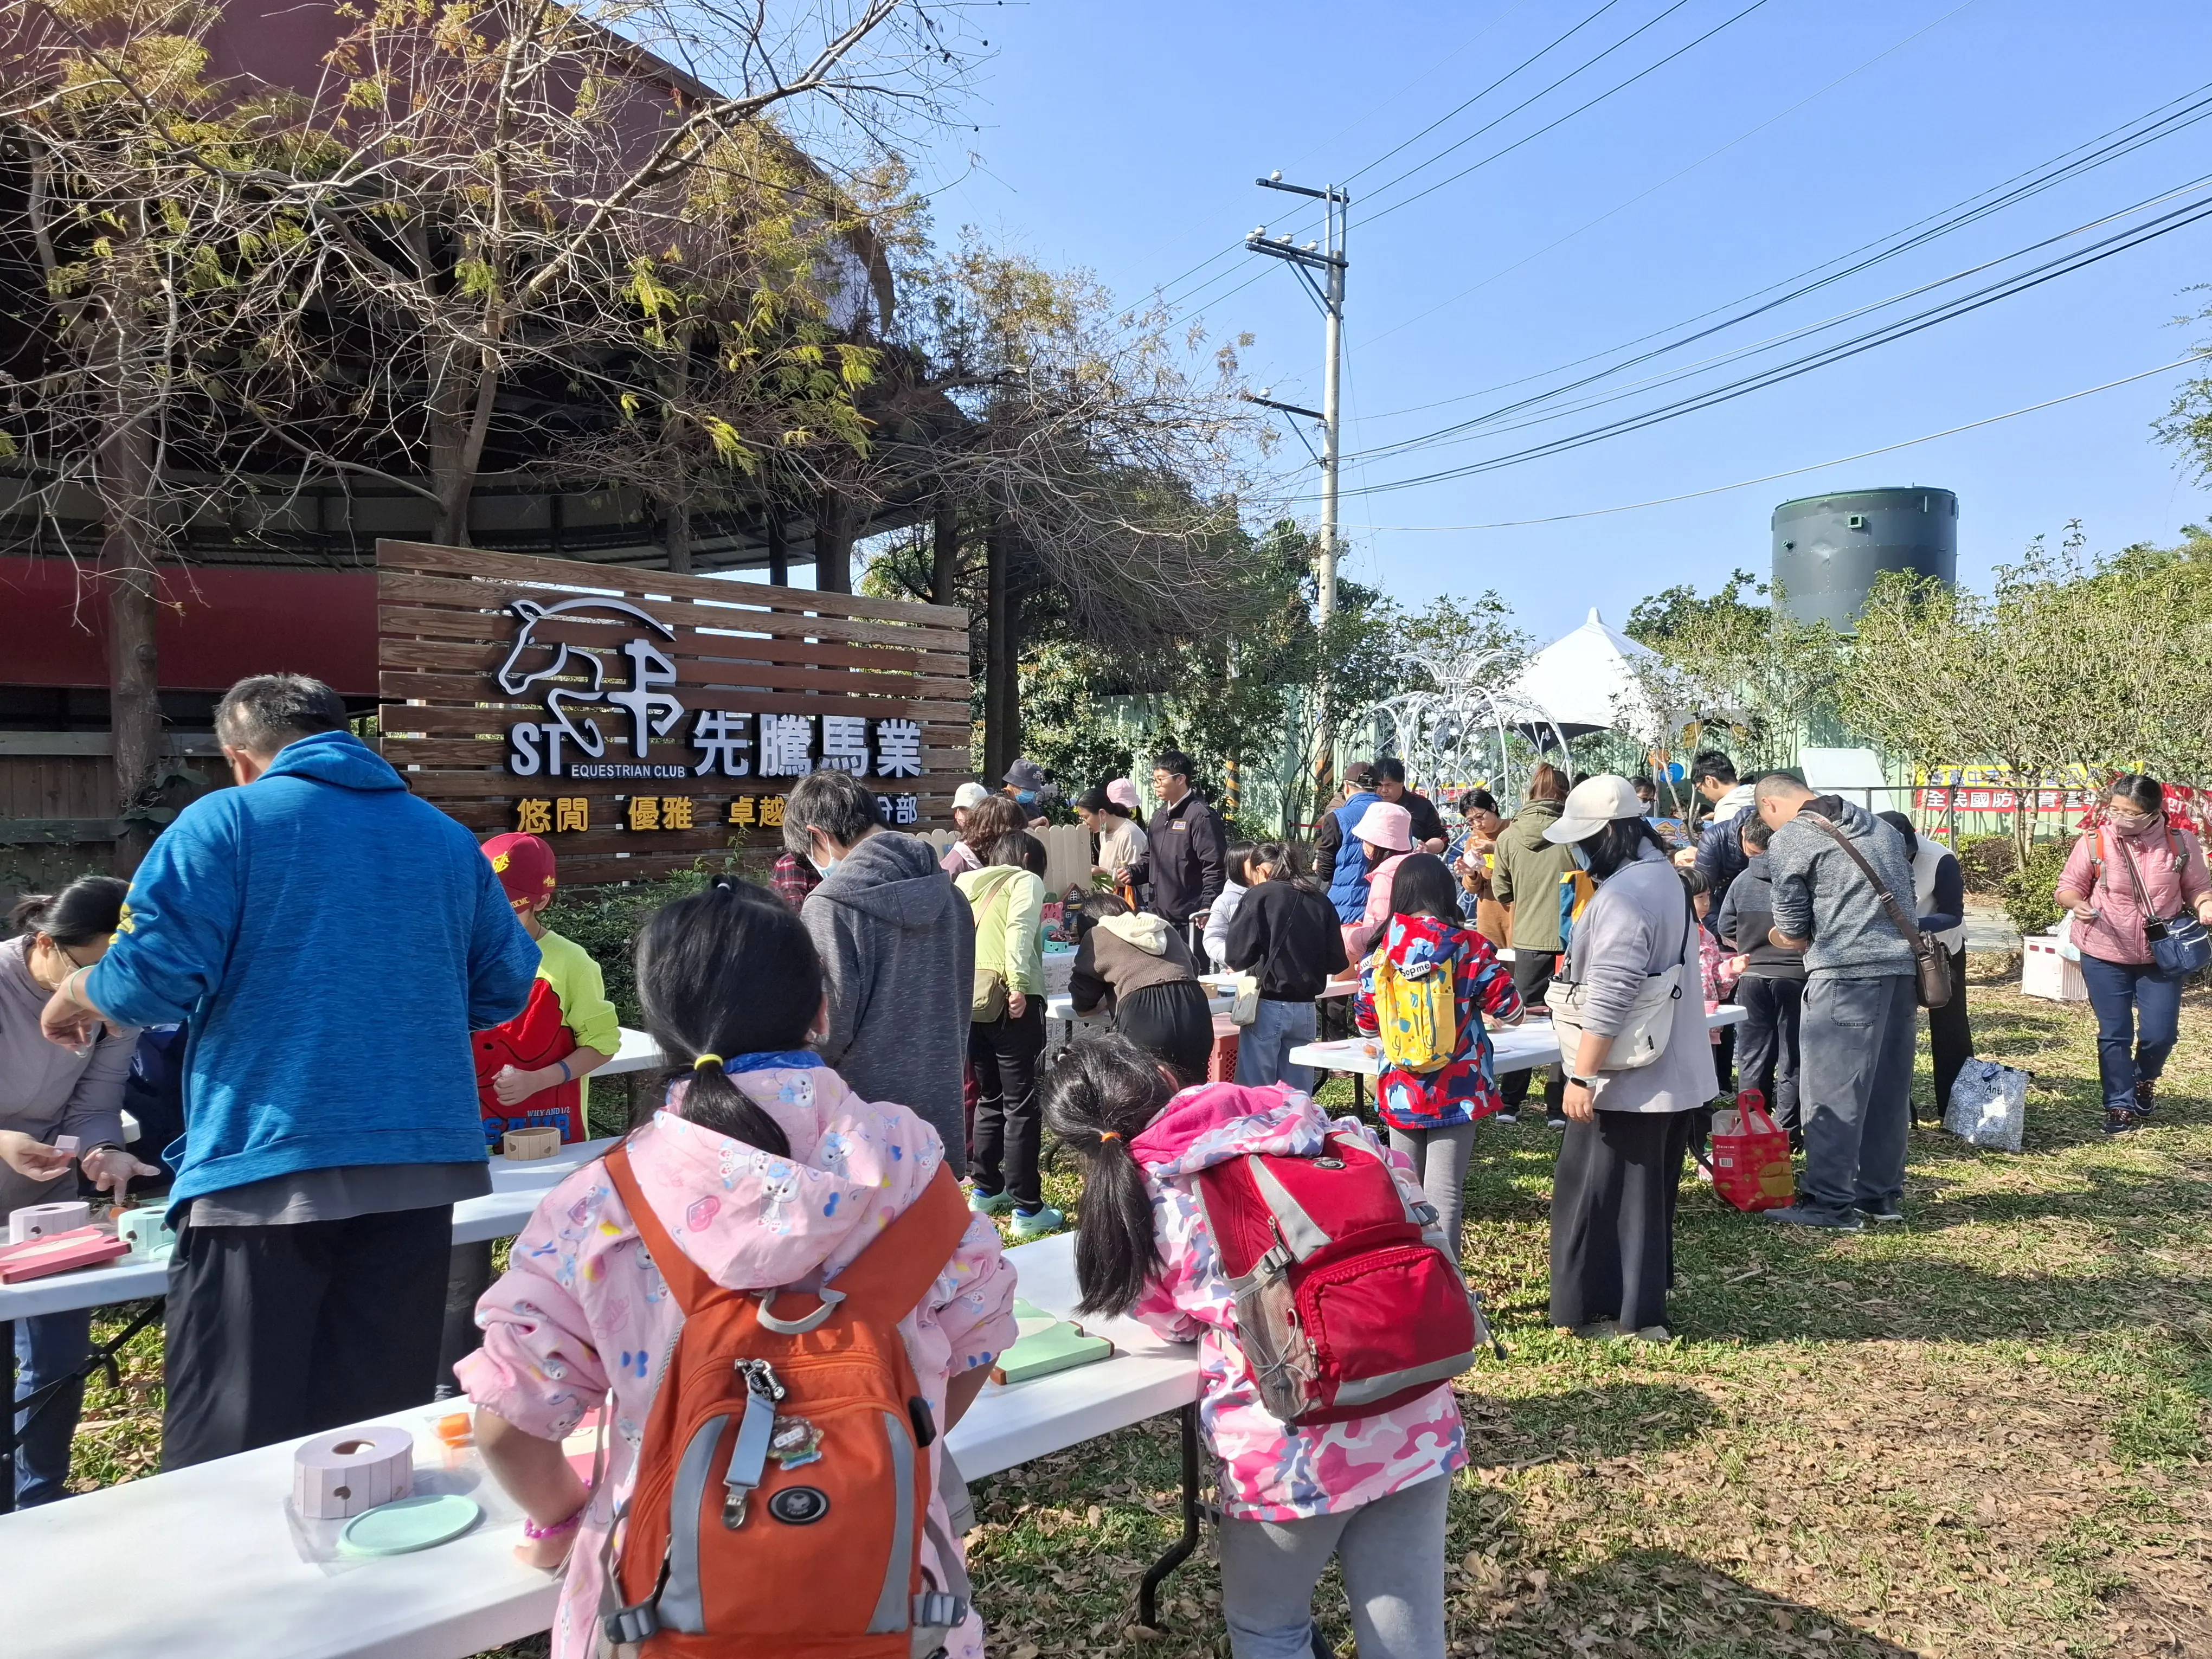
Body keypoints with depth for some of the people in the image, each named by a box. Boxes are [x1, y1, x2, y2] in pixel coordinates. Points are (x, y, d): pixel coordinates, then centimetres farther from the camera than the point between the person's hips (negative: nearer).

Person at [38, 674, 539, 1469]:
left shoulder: (225, 822, 0)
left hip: (264, 1168, -4)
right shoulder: (447, 837, 13)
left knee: (228, 1453, 4)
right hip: (418, 1165, 4)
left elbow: (152, 976, -8)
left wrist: (78, 995, 13)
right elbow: (504, 986, 13)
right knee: (380, 1439, 12)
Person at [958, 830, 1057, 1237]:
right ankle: (1028, 1210, -2)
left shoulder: (968, 884, 22)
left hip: (968, 1001, 6)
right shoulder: (1026, 881, 5)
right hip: (1011, 1002, -6)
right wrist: (1019, 984, -21)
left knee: (989, 1098, 21)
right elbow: (1020, 932, -13)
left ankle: (986, 1189, 30)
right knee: (1021, 1104, -3)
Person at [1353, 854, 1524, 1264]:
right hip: (1457, 1089, -3)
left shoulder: (1384, 946, -2)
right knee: (1444, 1195, 0)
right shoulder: (1467, 945, -8)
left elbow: (1366, 1021, 5)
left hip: (1401, 1089, 3)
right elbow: (1510, 1011, -3)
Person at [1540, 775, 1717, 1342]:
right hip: (1675, 1074, 10)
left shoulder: (1622, 897, -23)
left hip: (1629, 1082, -10)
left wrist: (1581, 1076, -22)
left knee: (1601, 1194, 2)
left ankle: (1602, 1311, 11)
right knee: (1647, 1192, 19)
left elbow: (1608, 1001, -27)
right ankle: (1643, 1304, 31)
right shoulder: (1664, 876, 11)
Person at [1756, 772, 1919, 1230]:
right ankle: (1883, 1193, 22)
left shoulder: (1788, 841, -3)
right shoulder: (1880, 826, 19)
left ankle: (1830, 1202, 2)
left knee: (1831, 1090, -2)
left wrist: (1780, 936, 19)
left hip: (1846, 972, -8)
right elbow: (1905, 896, 23)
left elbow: (1794, 935, -2)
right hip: (1903, 965, 8)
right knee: (1888, 1086, 14)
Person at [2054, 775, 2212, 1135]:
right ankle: (2120, 1106, 20)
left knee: (2160, 1034, 5)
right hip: (2105, 955, -1)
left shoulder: (2181, 841, -8)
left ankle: (2144, 1080, 37)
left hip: (2161, 955, 1)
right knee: (2114, 1034, 5)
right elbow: (2068, 888, -3)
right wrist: (2078, 904, -25)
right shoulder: (2094, 841, -12)